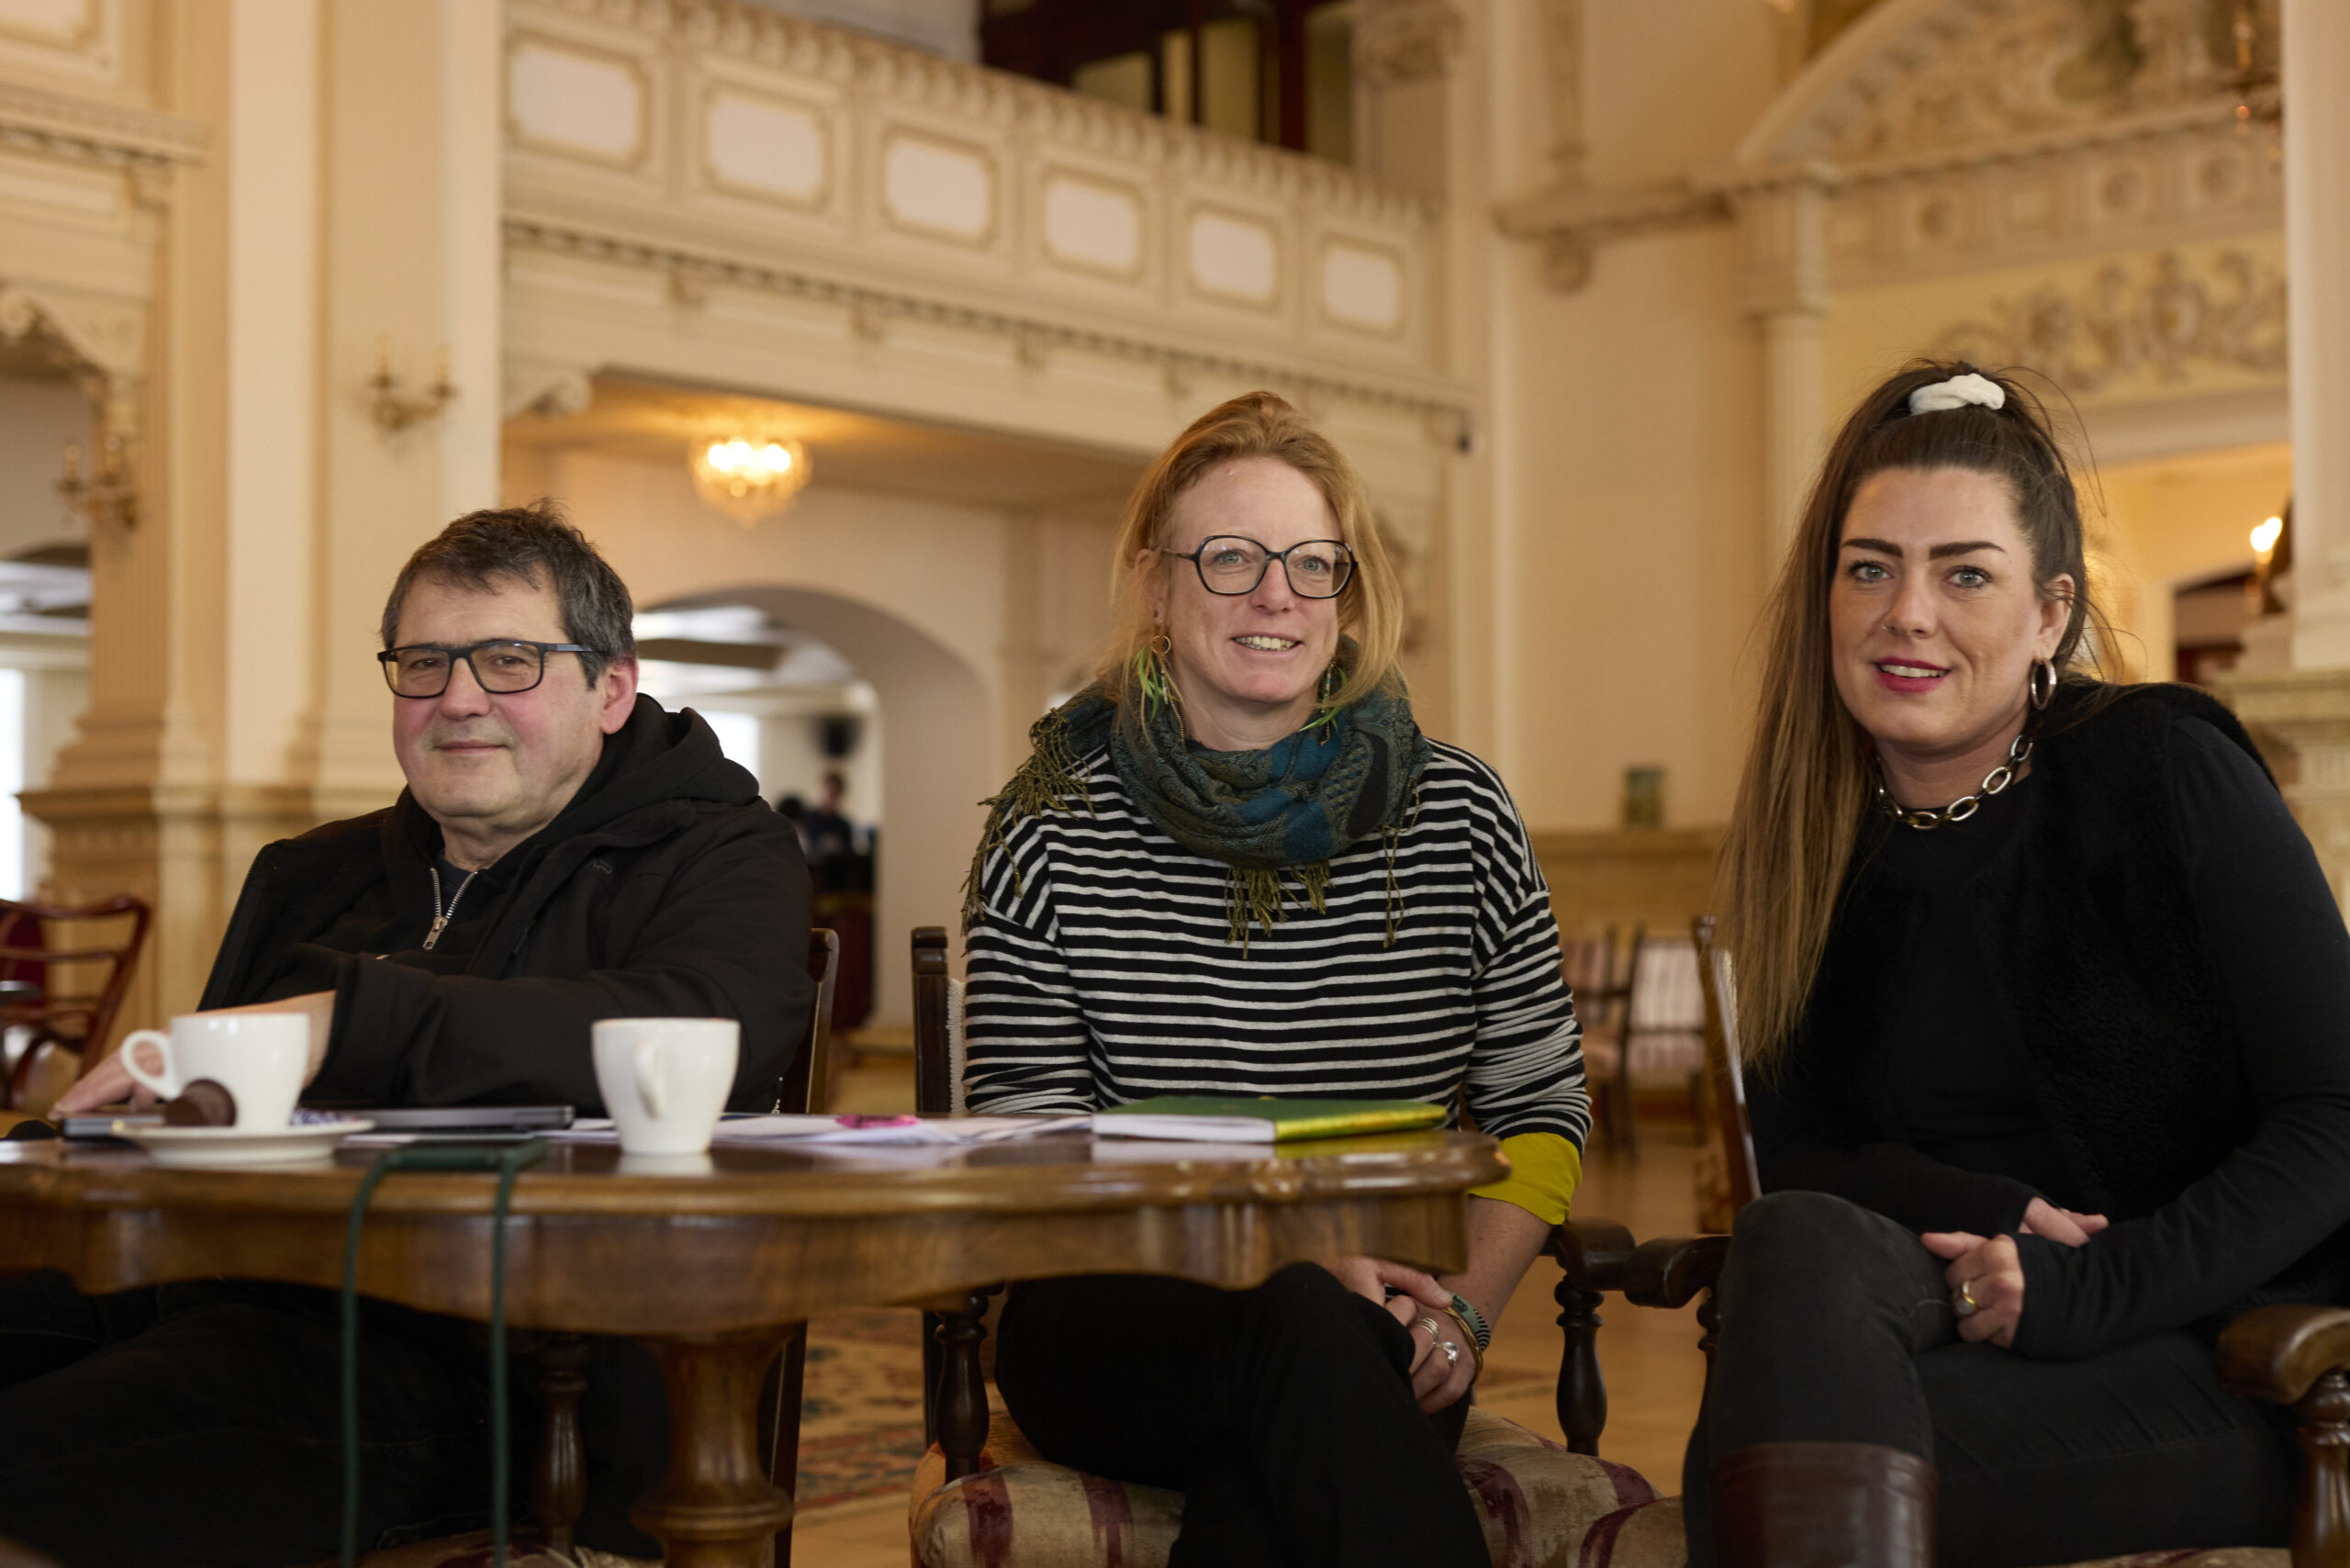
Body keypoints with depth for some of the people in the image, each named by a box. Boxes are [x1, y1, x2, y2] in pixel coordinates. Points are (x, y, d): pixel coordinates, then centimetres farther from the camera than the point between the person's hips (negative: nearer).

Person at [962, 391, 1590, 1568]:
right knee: (1301, 1330, -35)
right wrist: (1293, 1265, -17)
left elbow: (1539, 1105, 12)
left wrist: (1465, 1307, -8)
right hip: (1117, 1330, 0)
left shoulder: (1455, 814, 7)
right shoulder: (1054, 833, 1)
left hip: (1371, 1339, 1)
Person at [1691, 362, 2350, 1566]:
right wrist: (1976, 1213, -14)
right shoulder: (1813, 843, 10)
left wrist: (2093, 1285, -20)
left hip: (2220, 1356, -4)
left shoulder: (2164, 770, -3)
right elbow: (1795, 1156, 8)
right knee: (1798, 1244, -33)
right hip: (1956, 1322, 4)